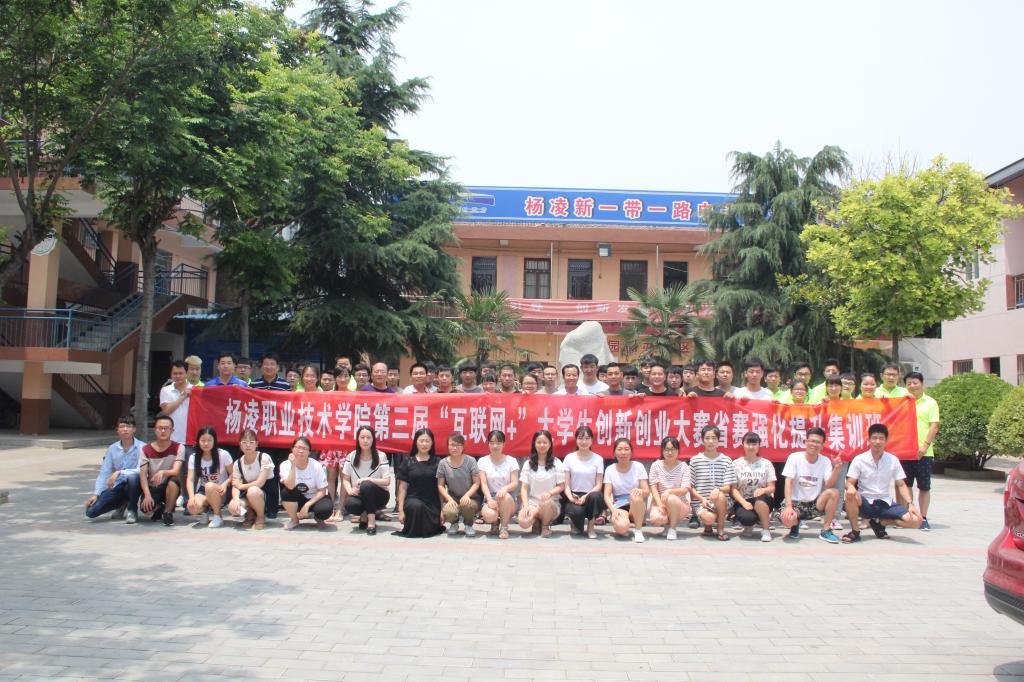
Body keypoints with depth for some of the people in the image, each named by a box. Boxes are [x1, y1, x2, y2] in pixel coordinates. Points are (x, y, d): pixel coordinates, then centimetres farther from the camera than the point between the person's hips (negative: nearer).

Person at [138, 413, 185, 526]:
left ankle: (168, 512, -11)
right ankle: (159, 507, 11)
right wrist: (147, 495, -26)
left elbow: (176, 471, -20)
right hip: (152, 487, 2)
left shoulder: (178, 448, -9)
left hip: (169, 487, -1)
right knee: (145, 507, -29)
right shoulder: (146, 449, -4)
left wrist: (162, 472, -43)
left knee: (174, 480, -37)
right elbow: (143, 475, -11)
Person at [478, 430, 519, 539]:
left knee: (506, 496, -38)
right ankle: (495, 522, 6)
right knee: (489, 515, -35)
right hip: (490, 497, 0)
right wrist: (490, 499, -23)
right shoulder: (482, 461, 4)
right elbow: (483, 484, -5)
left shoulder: (511, 461, 3)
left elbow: (515, 483, -5)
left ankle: (504, 527, -12)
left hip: (509, 499, 0)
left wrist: (505, 489, -29)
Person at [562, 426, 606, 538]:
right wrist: (571, 498, -19)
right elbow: (566, 484, 1)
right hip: (574, 496, -1)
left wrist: (586, 497, -19)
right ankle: (575, 522, 5)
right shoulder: (569, 458, 3)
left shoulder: (598, 459, 3)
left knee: (595, 496, -37)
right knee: (576, 511, -36)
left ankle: (591, 527, -9)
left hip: (591, 496, 1)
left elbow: (599, 485, -2)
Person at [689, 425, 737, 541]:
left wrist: (718, 490, -25)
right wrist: (702, 499, -15)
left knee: (720, 495, -34)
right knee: (709, 518, -33)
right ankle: (707, 526, 8)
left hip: (720, 503, 1)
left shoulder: (726, 461, 0)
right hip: (700, 502, -1)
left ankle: (720, 529, -9)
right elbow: (690, 487, 1)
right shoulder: (695, 460, -1)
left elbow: (728, 488, -3)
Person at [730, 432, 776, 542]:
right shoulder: (736, 464, 0)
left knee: (760, 499, -37)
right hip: (742, 501, 0)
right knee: (746, 518, -35)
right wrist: (744, 502, -20)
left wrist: (763, 490, -23)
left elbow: (772, 488, 0)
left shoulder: (766, 464, 2)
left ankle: (766, 530, -13)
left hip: (763, 501, 1)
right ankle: (748, 525, 6)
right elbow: (734, 489, -2)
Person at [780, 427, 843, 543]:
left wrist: (836, 469, -31)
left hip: (815, 503, 2)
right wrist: (788, 506, -26)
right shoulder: (794, 457, -9)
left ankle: (825, 530, -10)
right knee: (787, 519, -34)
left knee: (834, 493, -27)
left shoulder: (825, 461, -3)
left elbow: (829, 485, -15)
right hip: (796, 502, -2)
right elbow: (788, 483, -14)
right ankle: (795, 525, 8)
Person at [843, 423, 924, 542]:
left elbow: (901, 485, 4)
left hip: (886, 503, 3)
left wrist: (910, 504, -12)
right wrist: (851, 487, -33)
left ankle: (879, 522, 6)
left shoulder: (893, 460, 0)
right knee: (850, 495, -37)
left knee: (916, 521, -19)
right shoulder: (859, 459, -7)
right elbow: (849, 483, -7)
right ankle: (855, 531, -15)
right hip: (865, 503, -3)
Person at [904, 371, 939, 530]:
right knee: (906, 485, 7)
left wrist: (925, 445, -15)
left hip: (923, 452, -2)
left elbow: (934, 426, -5)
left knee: (924, 487, 4)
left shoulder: (930, 402, 1)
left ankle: (923, 518, 12)